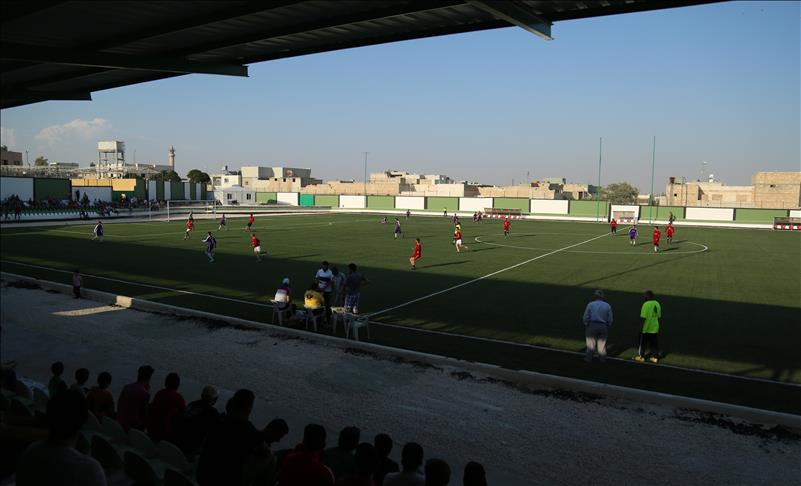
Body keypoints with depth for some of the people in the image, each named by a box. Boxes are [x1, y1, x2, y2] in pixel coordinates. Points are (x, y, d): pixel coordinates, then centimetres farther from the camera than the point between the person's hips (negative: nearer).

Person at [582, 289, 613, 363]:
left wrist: (586, 325, 11)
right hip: (603, 327, 2)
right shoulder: (607, 306, 0)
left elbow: (585, 317, -6)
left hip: (592, 326, -2)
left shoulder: (590, 305, -6)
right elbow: (610, 320, 1)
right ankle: (602, 358, 21)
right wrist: (607, 326, 17)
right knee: (602, 343, 13)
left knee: (591, 343, 9)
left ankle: (589, 358, 13)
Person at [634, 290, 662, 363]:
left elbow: (643, 317, -18)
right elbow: (659, 316, 9)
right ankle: (655, 357, 16)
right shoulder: (657, 304, 3)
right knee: (654, 343, 12)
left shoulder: (646, 304, -17)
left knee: (643, 343, 8)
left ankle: (641, 357, 14)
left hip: (646, 328, -6)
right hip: (655, 328, 6)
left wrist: (641, 327, -11)